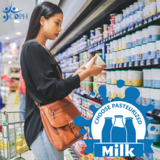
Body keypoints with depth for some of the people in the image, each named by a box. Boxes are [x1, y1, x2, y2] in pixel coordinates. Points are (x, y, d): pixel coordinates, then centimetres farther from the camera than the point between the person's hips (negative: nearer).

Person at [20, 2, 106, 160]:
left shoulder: (42, 50, 15)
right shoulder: (32, 48, -14)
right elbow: (50, 91, -20)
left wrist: (77, 74, 11)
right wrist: (86, 74, -17)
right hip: (43, 125, -10)